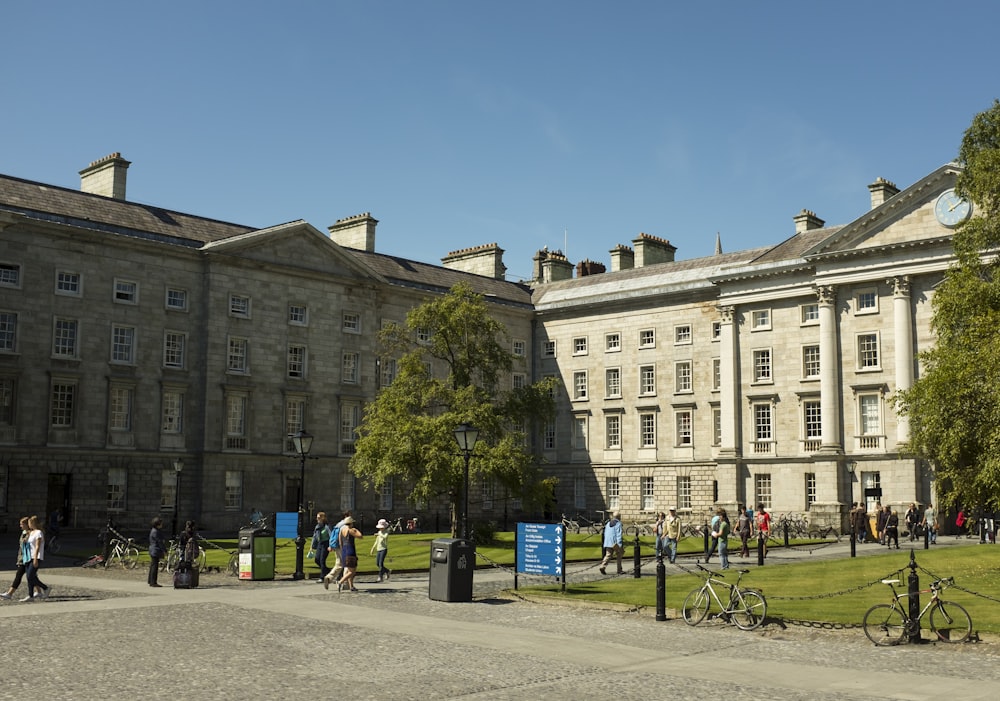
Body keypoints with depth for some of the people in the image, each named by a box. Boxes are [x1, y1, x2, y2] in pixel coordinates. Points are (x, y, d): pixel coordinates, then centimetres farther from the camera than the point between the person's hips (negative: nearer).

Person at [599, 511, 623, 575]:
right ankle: (619, 570, 13)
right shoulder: (618, 524, -7)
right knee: (619, 555, 9)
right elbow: (619, 535, -15)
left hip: (608, 543, 6)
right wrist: (619, 545, -18)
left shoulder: (608, 523, 15)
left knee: (608, 555, 2)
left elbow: (605, 534, 20)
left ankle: (602, 567, -18)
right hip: (615, 543, -6)